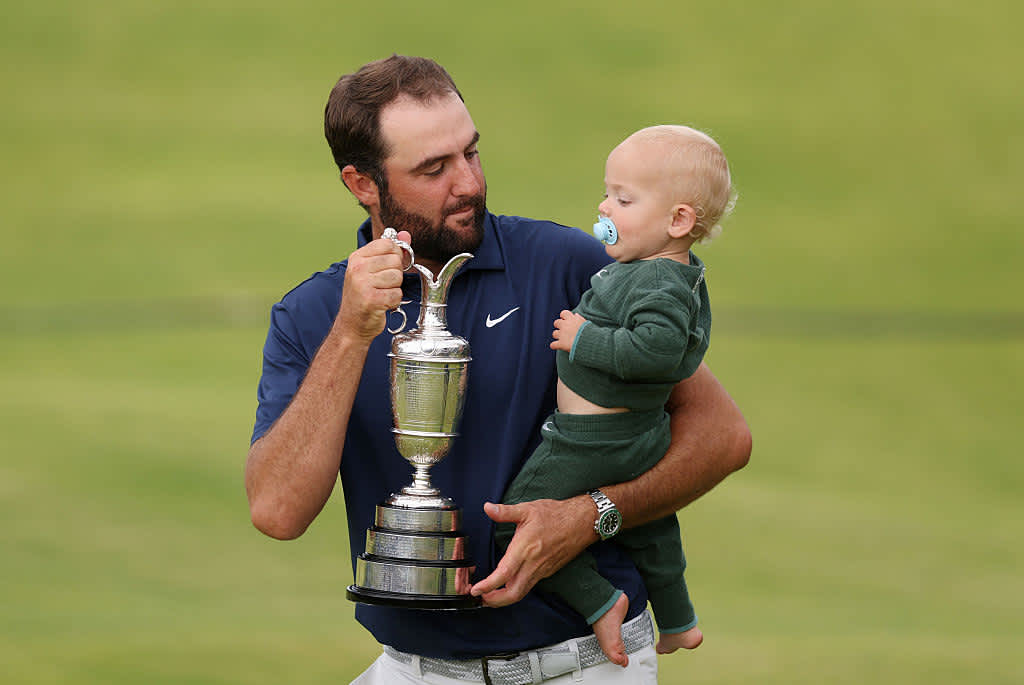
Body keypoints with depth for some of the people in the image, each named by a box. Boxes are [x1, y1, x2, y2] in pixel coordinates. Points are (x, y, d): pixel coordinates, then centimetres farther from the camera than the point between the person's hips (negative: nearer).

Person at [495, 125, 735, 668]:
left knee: (515, 523, 0)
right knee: (645, 523, 31)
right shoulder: (685, 277, 5)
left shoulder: (657, 285, -25)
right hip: (646, 435, 10)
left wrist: (586, 339, -28)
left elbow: (658, 349, -40)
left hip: (591, 446, -10)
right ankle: (676, 622, 46)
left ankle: (596, 600, -1)